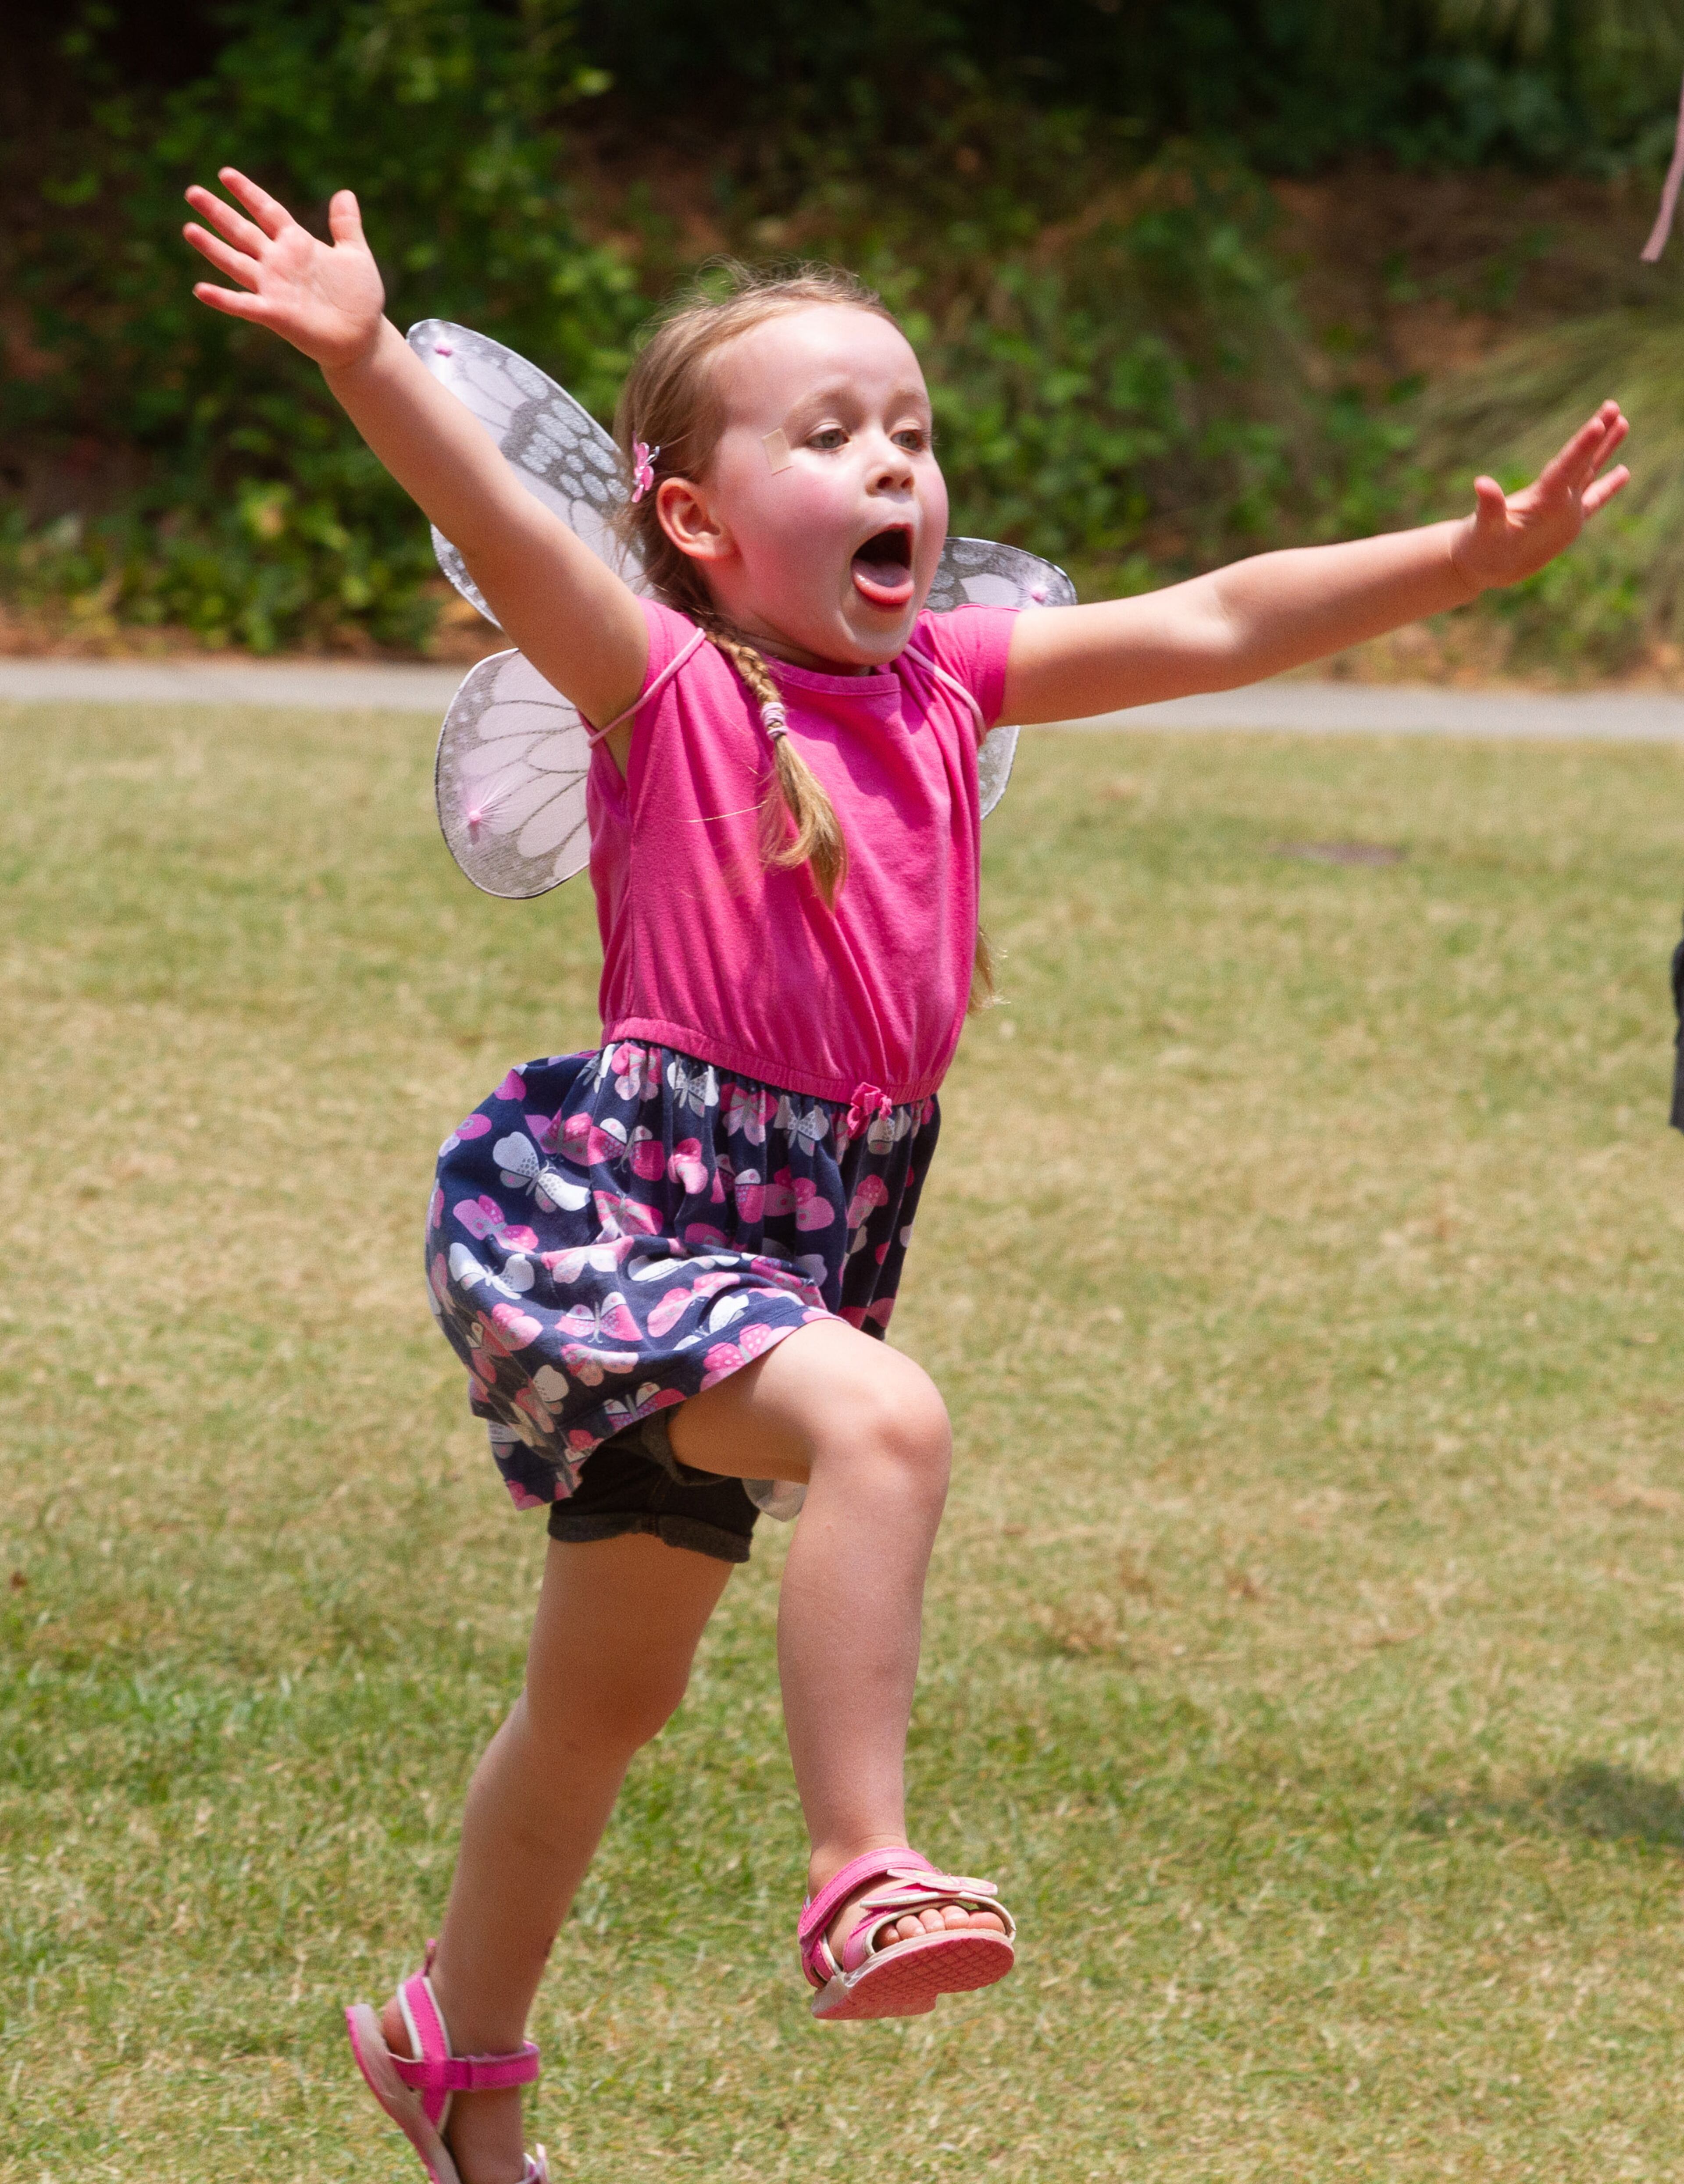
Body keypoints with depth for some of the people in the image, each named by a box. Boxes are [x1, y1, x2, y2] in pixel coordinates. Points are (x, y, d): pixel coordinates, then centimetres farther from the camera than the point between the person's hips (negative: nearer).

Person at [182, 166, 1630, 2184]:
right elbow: (508, 531, -28)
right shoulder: (665, 688, -10)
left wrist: (1469, 557, -1)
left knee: (609, 1694, 20)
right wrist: (364, 359, -45)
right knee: (883, 1421, -34)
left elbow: (1216, 625, 6)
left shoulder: (942, 681, 7)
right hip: (594, 1208, -7)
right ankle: (863, 1875, -33)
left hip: (805, 1240, 7)